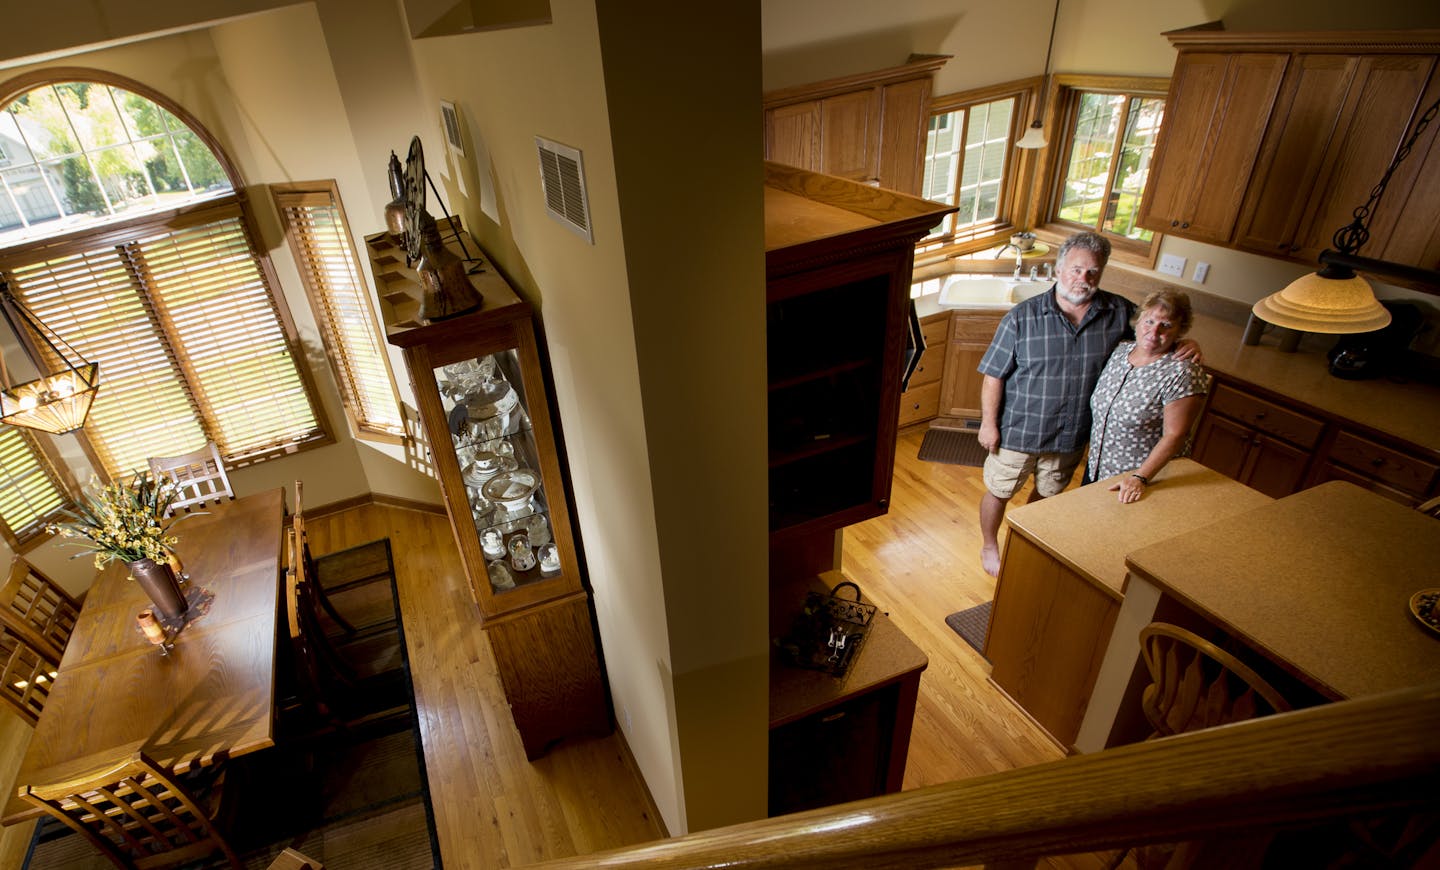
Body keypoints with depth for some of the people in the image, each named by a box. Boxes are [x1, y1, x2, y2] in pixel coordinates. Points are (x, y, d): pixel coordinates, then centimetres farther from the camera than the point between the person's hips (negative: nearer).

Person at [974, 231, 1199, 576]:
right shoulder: (1021, 317, -17)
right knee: (999, 491, 14)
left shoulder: (1119, 313, -8)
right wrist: (988, 423, -12)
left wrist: (1185, 344, -12)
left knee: (1049, 494, 23)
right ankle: (989, 545, 40)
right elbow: (994, 375, -13)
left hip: (1071, 436, 4)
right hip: (1017, 431, -3)